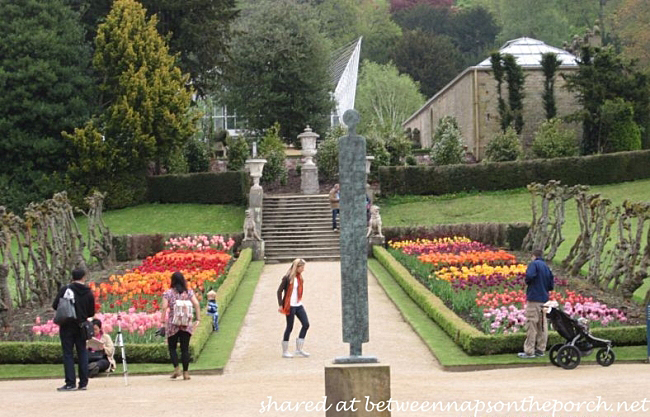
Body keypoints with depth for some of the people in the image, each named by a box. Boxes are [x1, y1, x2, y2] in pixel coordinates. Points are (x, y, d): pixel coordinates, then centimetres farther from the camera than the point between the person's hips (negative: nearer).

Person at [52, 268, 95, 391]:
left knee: (68, 354, 0)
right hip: (81, 327, 3)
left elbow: (55, 306, -7)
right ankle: (83, 382, 9)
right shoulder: (89, 293, 0)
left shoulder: (65, 289, -9)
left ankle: (70, 383, -5)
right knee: (82, 353, 10)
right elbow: (91, 313, 4)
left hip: (67, 326, -3)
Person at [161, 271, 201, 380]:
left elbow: (164, 307, -12)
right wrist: (198, 319, -4)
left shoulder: (168, 293, -3)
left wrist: (163, 322, -8)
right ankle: (186, 372, 4)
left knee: (172, 347, 12)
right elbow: (196, 304, -7)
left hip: (172, 324, -2)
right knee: (185, 349, 6)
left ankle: (176, 368, -4)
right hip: (186, 324, 2)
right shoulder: (189, 292, 2)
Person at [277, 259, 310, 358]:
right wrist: (280, 305, -14)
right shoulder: (287, 278, -10)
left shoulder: (299, 277, 11)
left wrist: (300, 301, 17)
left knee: (306, 324, -1)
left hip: (298, 305, 7)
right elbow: (279, 291, -10)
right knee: (289, 327, -1)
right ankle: (285, 351, 10)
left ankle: (299, 349, 6)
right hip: (290, 306, -7)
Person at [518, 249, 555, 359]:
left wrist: (527, 283, -5)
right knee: (542, 325, 11)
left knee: (531, 325, -5)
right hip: (544, 299, 7)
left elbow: (529, 275, -24)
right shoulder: (546, 267, 14)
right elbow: (551, 286, 14)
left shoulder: (534, 264, -6)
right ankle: (540, 350, 14)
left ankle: (529, 351, -6)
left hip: (534, 299, -7)